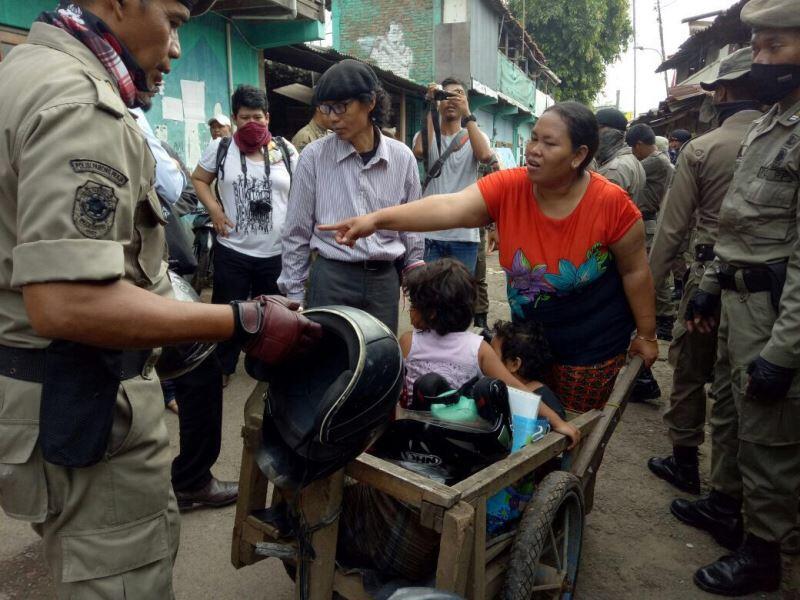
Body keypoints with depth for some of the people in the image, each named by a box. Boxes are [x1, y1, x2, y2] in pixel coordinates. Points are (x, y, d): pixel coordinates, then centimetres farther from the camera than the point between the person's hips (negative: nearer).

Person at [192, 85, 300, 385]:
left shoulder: (286, 150, 2)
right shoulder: (220, 148, 0)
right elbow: (199, 179, 11)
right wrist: (214, 210, -5)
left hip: (277, 251, 1)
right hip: (232, 250, -1)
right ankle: (222, 367, 29)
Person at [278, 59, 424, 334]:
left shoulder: (402, 157, 1)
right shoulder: (314, 156, -4)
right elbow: (297, 232, 1)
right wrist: (294, 295, 2)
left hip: (384, 280, 2)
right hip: (331, 279, -2)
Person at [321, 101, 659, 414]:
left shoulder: (611, 203, -20)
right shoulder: (507, 187, -17)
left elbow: (635, 271, -9)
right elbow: (449, 207, -31)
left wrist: (646, 335, 0)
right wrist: (376, 219, -44)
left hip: (592, 346, -3)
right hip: (529, 335, 3)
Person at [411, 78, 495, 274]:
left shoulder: (475, 136, 7)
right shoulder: (427, 135, 7)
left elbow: (485, 156, -16)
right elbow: (420, 151, -18)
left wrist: (467, 114, -14)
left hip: (465, 234, 1)